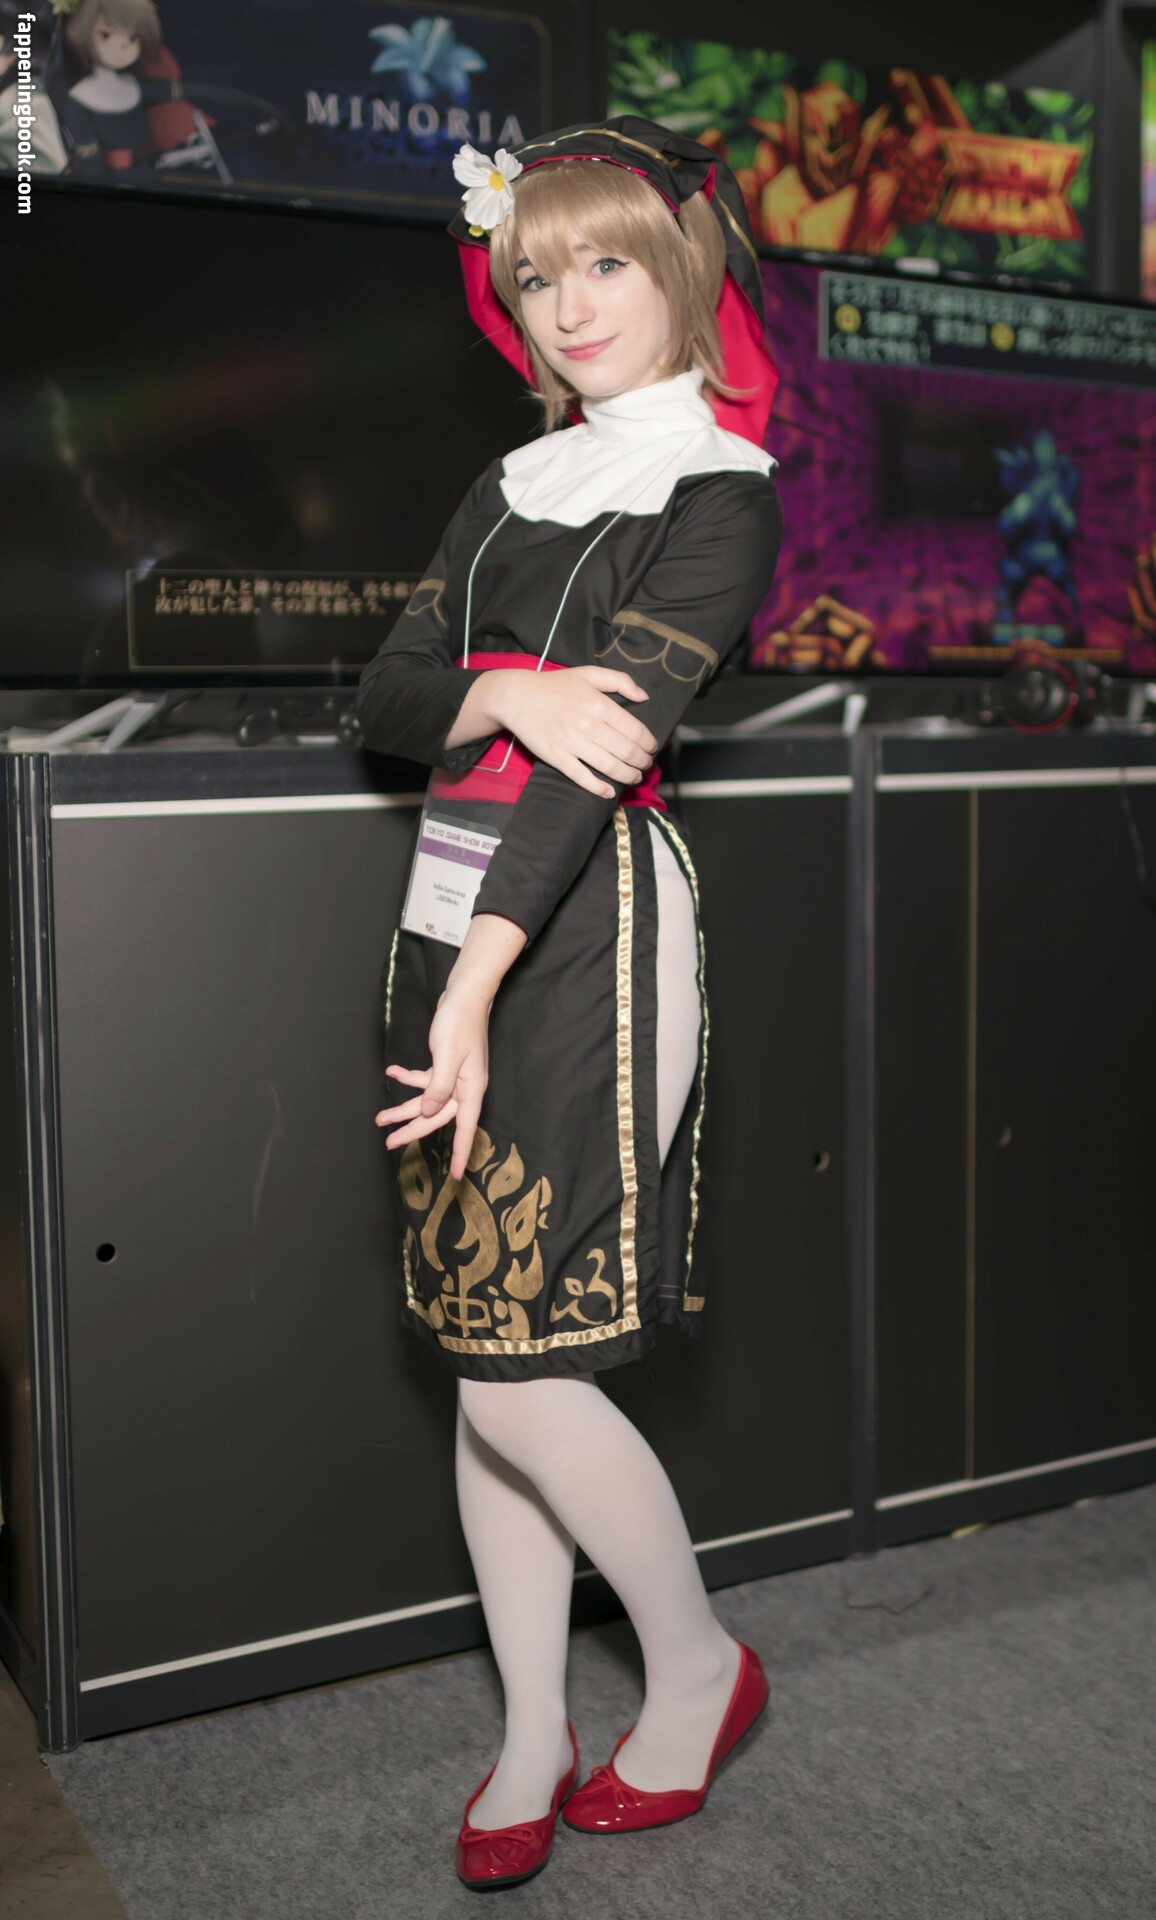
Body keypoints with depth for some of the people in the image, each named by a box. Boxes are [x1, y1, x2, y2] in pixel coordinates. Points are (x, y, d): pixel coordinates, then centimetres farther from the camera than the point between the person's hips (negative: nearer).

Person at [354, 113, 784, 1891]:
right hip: (456, 912, 6)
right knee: (485, 1358, 9)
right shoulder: (512, 486, 17)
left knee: (525, 1379, -6)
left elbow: (615, 733, -18)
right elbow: (384, 701, 9)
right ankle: (533, 1734, 24)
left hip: (584, 935, -6)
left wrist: (480, 986, -27)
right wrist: (504, 694, -15)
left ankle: (699, 1664, 20)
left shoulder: (721, 496, -3)